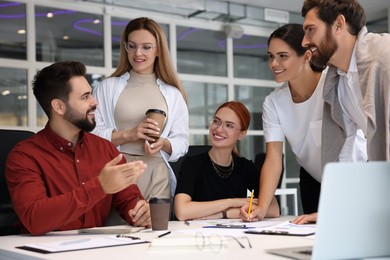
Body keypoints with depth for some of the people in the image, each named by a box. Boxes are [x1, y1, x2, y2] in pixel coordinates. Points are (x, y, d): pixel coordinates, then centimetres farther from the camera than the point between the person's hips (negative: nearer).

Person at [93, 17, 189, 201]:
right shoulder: (108, 87, 6)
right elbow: (92, 134, -2)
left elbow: (182, 141, 8)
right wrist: (128, 135, -15)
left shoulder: (172, 93, 10)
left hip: (156, 175, 2)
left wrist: (163, 143, -12)